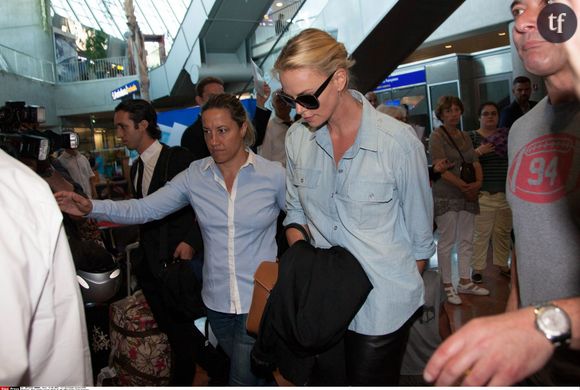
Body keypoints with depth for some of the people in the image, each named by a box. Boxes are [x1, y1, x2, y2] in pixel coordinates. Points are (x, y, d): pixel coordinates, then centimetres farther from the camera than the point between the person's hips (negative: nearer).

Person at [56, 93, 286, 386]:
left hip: (259, 301, -3)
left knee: (242, 380, 4)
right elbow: (144, 209, -5)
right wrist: (91, 207, -17)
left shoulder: (273, 175, -9)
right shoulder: (195, 175, -2)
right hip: (217, 301, 4)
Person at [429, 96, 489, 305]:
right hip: (445, 196, -7)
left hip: (467, 195, 7)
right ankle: (448, 286, 11)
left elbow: (475, 162, 11)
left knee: (466, 240, 11)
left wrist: (478, 183, -7)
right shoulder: (437, 136, -7)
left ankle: (464, 282, 24)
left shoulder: (465, 136, 14)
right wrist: (465, 187, -14)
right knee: (447, 241, 0)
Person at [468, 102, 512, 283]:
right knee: (481, 233, -3)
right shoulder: (472, 136, -1)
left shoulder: (506, 134, 12)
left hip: (505, 192, 5)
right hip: (483, 193, -4)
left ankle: (503, 264, 26)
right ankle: (477, 268, 8)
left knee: (504, 232, 12)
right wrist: (479, 151, -22)